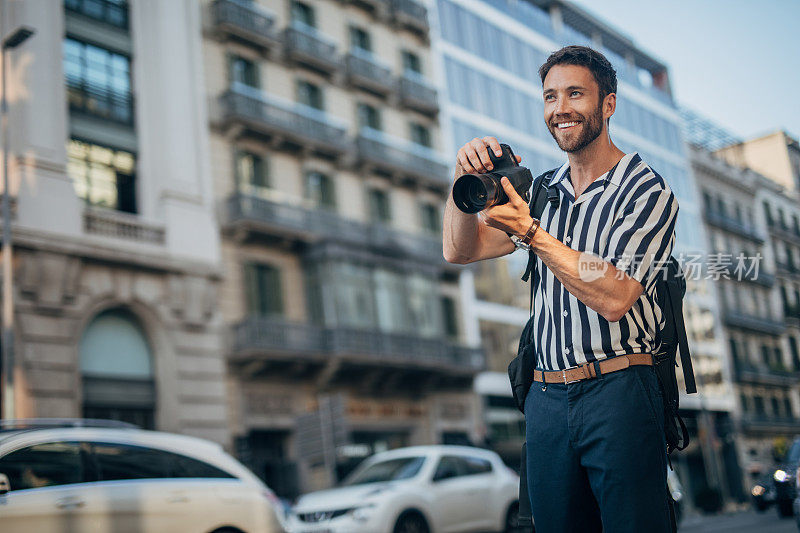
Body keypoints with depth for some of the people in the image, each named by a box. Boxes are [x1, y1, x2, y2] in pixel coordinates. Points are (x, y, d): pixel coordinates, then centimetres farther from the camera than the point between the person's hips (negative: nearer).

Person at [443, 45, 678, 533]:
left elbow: (613, 297, -15)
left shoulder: (648, 192, -3)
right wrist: (466, 181, -8)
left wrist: (531, 233, -19)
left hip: (618, 394, -5)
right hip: (547, 398, 5)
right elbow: (460, 250, 9)